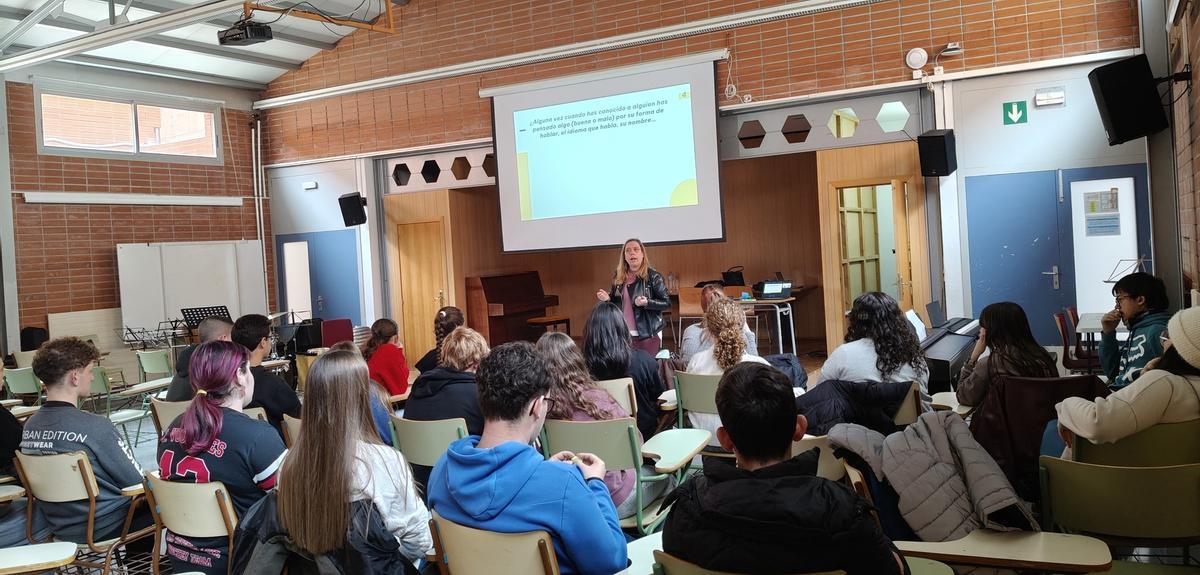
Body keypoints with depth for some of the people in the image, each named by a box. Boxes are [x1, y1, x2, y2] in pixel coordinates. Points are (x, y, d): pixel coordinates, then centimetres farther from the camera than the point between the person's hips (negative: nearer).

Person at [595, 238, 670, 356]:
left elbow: (667, 303, -8)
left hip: (647, 335, -4)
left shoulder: (653, 276, -8)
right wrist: (607, 298, -4)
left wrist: (646, 303, -23)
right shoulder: (618, 277, 5)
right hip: (622, 333, 4)